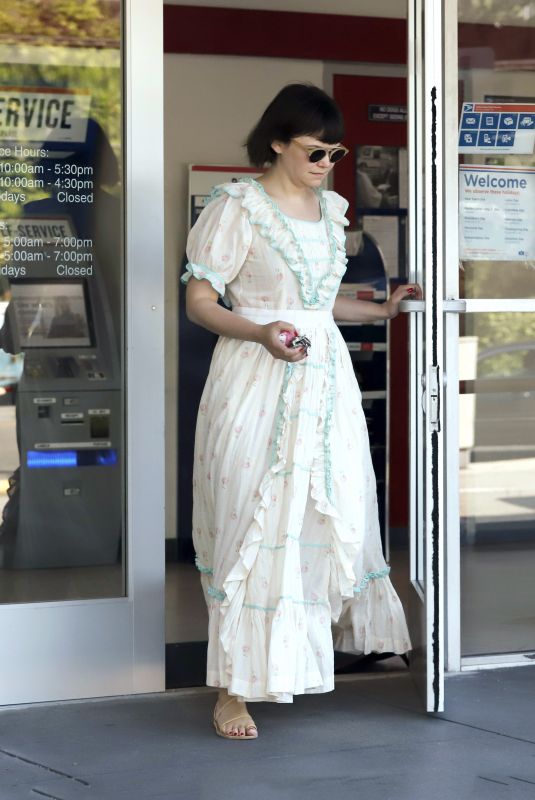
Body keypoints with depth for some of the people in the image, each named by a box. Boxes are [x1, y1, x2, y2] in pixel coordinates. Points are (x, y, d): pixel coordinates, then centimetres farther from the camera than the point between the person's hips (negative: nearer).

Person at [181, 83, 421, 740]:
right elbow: (199, 301, -10)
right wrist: (264, 334, -24)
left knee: (335, 514, 11)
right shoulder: (239, 207, -8)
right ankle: (233, 690, -3)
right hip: (258, 384, -7)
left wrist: (381, 310, 15)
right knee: (254, 529, -8)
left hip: (325, 379, 7)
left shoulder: (330, 209, 13)